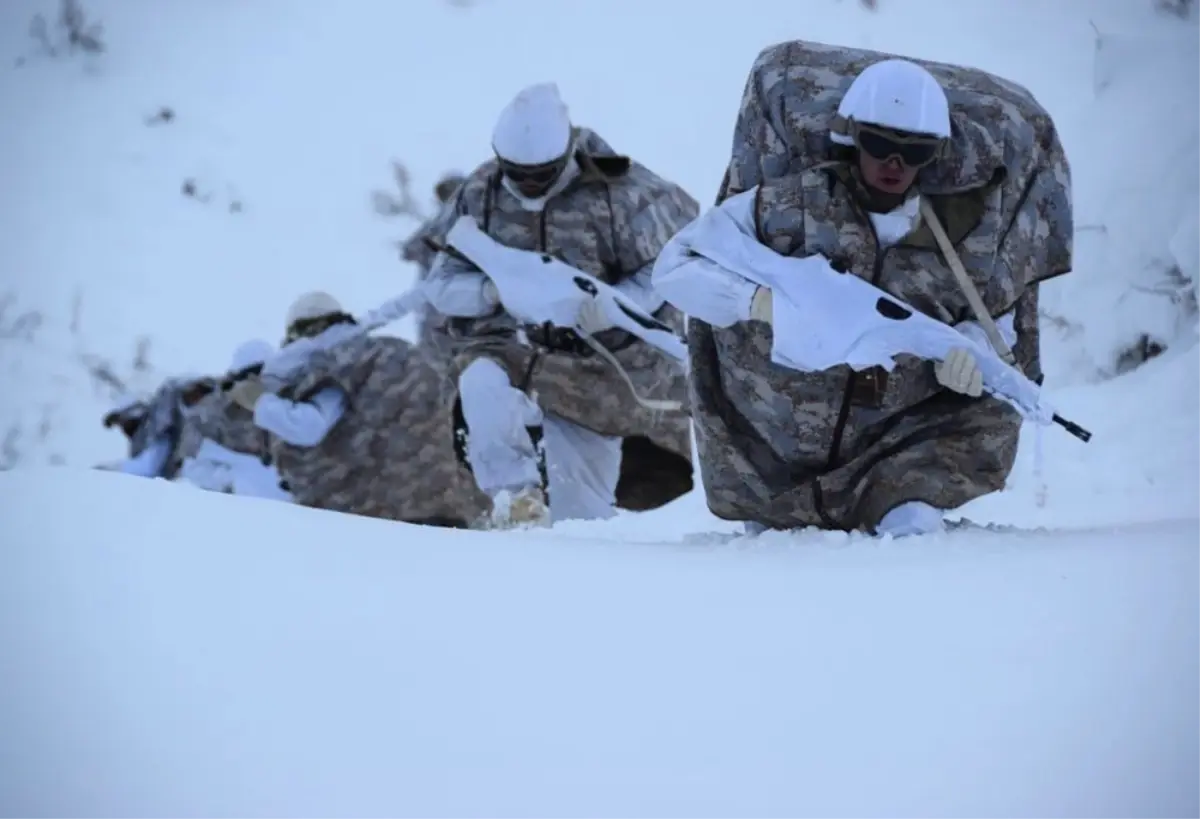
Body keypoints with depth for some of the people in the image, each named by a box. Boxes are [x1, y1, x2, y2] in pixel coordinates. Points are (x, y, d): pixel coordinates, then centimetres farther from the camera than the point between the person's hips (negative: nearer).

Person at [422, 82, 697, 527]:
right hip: (510, 348, 1)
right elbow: (441, 283, 0)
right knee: (482, 385, -37)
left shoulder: (616, 192, -11)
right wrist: (491, 290, -23)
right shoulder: (481, 193, -2)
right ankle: (516, 494, -22)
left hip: (596, 360, -1)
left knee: (578, 514, 4)